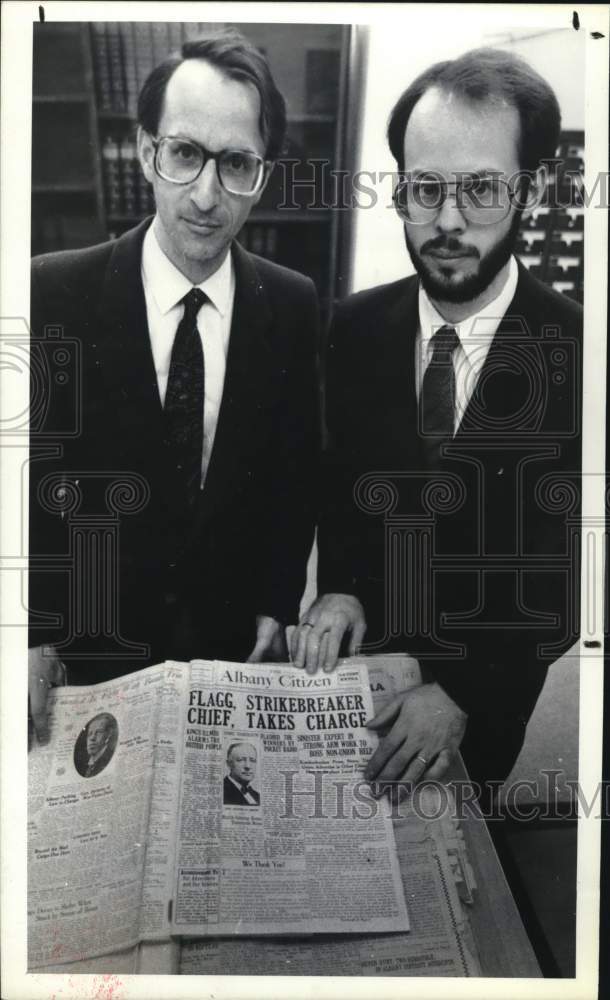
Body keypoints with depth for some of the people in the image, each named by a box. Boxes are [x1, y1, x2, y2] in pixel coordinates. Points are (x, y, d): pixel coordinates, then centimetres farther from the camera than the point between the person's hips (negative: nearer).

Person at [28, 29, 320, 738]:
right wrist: (33, 638, -16)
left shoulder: (293, 307, -8)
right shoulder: (52, 293, -14)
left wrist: (276, 606, 1)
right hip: (88, 650, -1)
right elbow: (24, 475, -9)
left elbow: (297, 470, 4)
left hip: (235, 650, 2)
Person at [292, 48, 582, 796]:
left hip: (504, 696, -2)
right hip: (370, 655, 3)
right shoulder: (356, 326, -10)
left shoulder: (577, 351, -21)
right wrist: (339, 588, -12)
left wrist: (466, 692, -23)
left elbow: (576, 569, -17)